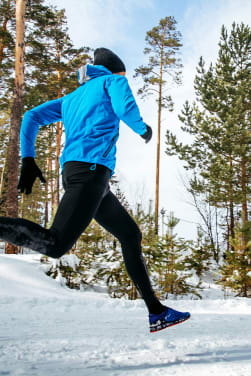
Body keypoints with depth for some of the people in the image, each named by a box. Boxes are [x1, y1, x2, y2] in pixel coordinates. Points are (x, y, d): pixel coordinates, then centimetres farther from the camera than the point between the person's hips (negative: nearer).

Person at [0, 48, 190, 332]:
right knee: (56, 244, -21)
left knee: (131, 235, 13)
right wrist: (143, 129, 12)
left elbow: (31, 118, 23)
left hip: (73, 171, 9)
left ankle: (156, 312, 16)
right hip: (92, 166, -9)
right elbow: (125, 107, -9)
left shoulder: (72, 96, 32)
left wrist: (28, 160, 14)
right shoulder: (113, 81, 14)